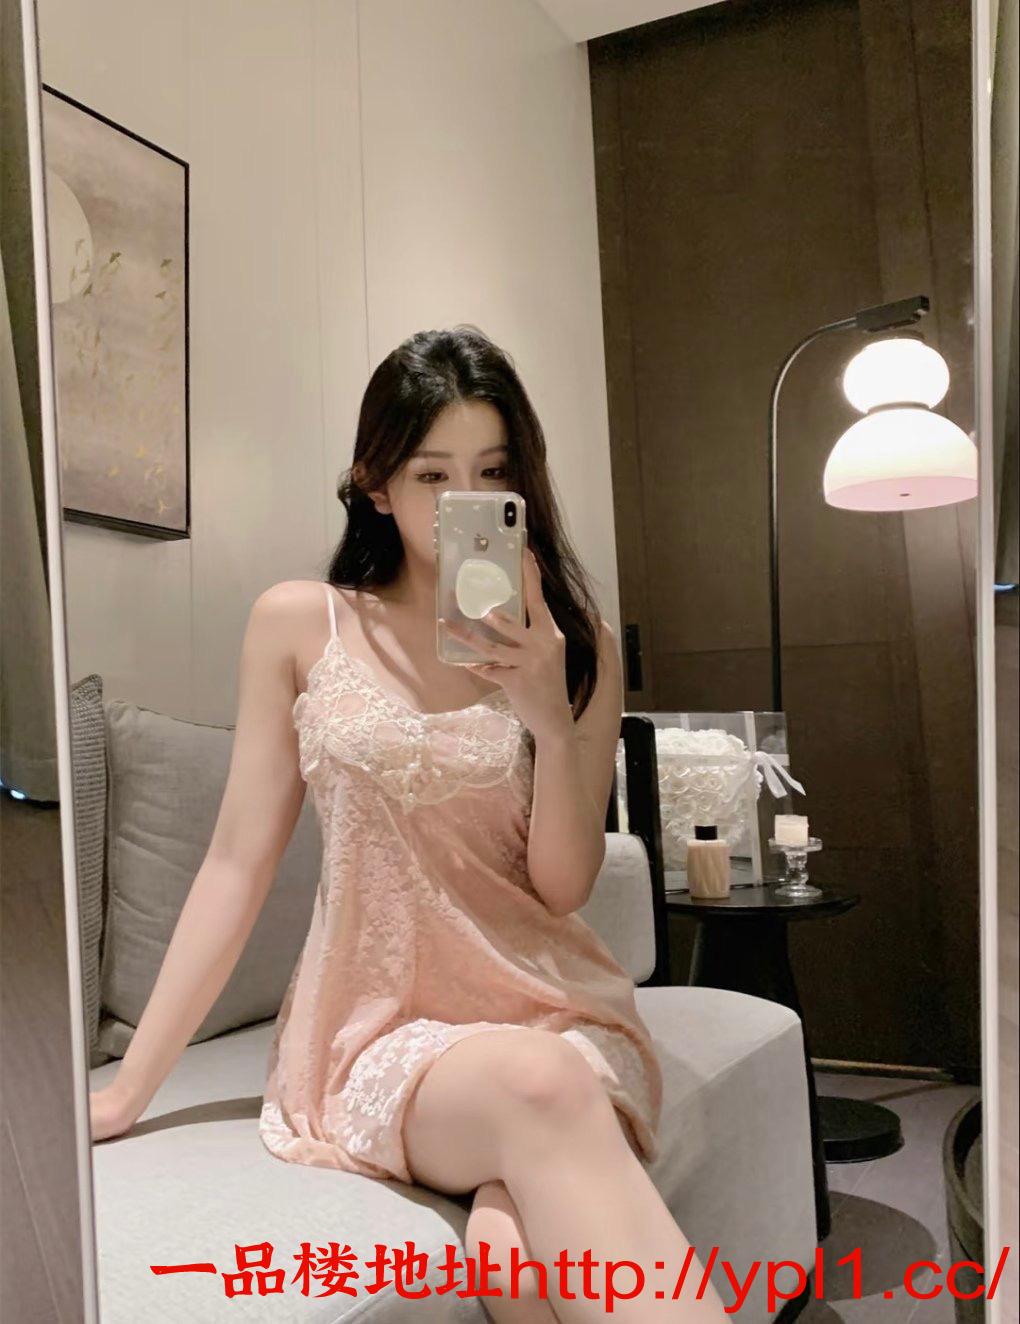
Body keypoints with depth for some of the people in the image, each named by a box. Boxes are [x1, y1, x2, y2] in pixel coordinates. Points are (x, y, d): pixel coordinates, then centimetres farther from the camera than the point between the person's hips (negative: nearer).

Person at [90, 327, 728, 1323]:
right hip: (382, 1025, 0)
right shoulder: (298, 623, 1)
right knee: (537, 1086, -36)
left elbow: (563, 887, -1)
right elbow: (237, 862, 2)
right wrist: (127, 1088, -1)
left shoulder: (574, 645, 3)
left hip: (551, 1009, 1)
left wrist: (550, 717, -18)